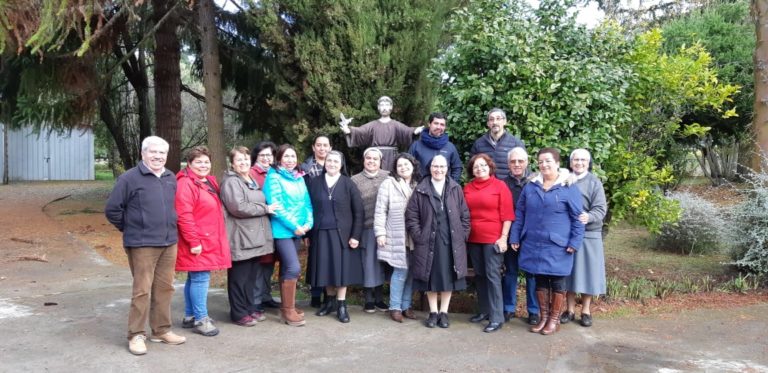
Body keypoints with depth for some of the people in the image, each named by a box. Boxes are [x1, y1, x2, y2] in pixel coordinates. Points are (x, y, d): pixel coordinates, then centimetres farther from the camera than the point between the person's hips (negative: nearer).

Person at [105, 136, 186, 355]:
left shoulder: (171, 178, 9)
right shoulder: (130, 178, -9)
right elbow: (112, 209, -7)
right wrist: (130, 229, 1)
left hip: (169, 243, 6)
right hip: (142, 245, -6)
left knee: (165, 288, 11)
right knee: (142, 290, -2)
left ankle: (161, 330, 23)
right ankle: (136, 335, 9)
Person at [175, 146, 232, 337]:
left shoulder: (210, 182, 15)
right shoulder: (186, 184, -14)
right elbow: (184, 216, -21)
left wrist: (217, 238, 17)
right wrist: (193, 241, -22)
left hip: (209, 241, 9)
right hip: (197, 242, -9)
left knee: (195, 278, 15)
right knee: (200, 278, -7)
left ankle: (190, 316, 24)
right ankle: (200, 319, 1)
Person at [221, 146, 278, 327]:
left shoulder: (252, 181, 20)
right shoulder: (231, 182, -9)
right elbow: (238, 207, -21)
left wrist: (267, 209, 15)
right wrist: (265, 208, -13)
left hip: (256, 236, 8)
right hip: (240, 238, -8)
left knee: (252, 275, 14)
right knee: (239, 277, 0)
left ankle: (250, 307, 24)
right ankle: (239, 313, 9)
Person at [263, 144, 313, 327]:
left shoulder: (299, 177, 12)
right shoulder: (274, 177, -8)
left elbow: (307, 202, 11)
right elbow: (275, 206, -14)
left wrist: (308, 223, -5)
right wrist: (294, 226, -15)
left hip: (298, 229, 7)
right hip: (282, 230, -6)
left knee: (287, 268, 13)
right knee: (293, 268, -14)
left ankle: (287, 306, 22)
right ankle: (288, 310, -5)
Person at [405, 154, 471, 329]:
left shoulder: (456, 189, 5)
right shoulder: (421, 190, 0)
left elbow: (465, 215, 6)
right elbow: (411, 216, 1)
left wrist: (462, 236, 0)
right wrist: (419, 236, -5)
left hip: (451, 243, 1)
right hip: (428, 242, -1)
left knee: (448, 277, 7)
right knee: (431, 278, 7)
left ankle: (444, 312, 20)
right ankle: (433, 312, 20)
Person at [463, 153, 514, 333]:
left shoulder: (500, 185, -4)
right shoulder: (467, 188, 9)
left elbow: (507, 214, -7)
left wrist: (504, 237, -12)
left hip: (493, 238, -5)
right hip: (473, 239, 5)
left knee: (492, 275, -5)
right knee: (480, 275, 11)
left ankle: (497, 317, 0)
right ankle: (485, 310, 24)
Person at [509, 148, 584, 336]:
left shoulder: (568, 187, -5)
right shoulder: (530, 186, 7)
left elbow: (577, 217, -5)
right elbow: (519, 213, 11)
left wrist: (574, 242, -10)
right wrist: (515, 237, 7)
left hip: (557, 246, -4)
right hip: (533, 244, 4)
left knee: (557, 281, 6)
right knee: (540, 280, 12)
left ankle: (554, 319, 19)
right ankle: (543, 317, 24)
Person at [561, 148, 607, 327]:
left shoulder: (594, 183, -3)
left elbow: (601, 209, -10)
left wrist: (589, 217, -30)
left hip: (589, 235, -2)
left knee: (587, 271, 3)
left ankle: (586, 311, 17)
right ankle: (570, 309, 20)